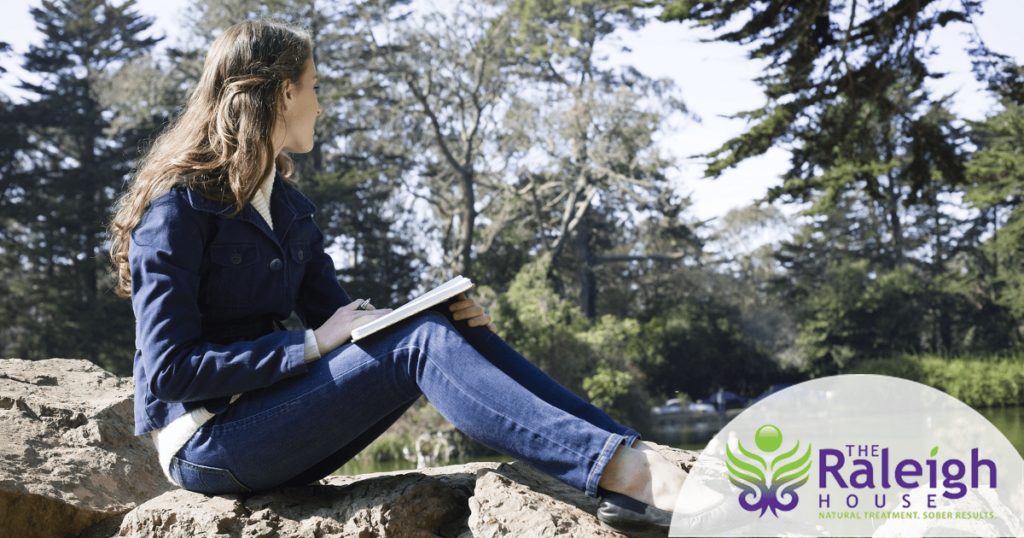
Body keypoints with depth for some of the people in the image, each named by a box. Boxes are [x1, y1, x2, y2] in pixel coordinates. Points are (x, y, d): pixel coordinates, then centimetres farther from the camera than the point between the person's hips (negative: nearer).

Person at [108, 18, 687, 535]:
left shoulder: (289, 205, 14)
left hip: (268, 415, 7)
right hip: (205, 444, -7)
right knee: (420, 345, -25)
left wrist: (448, 317, -8)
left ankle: (631, 458, -22)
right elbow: (168, 369, -19)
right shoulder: (179, 205, -12)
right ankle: (623, 470, -35)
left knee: (449, 326, -12)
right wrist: (312, 345, -21)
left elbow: (338, 318, 10)